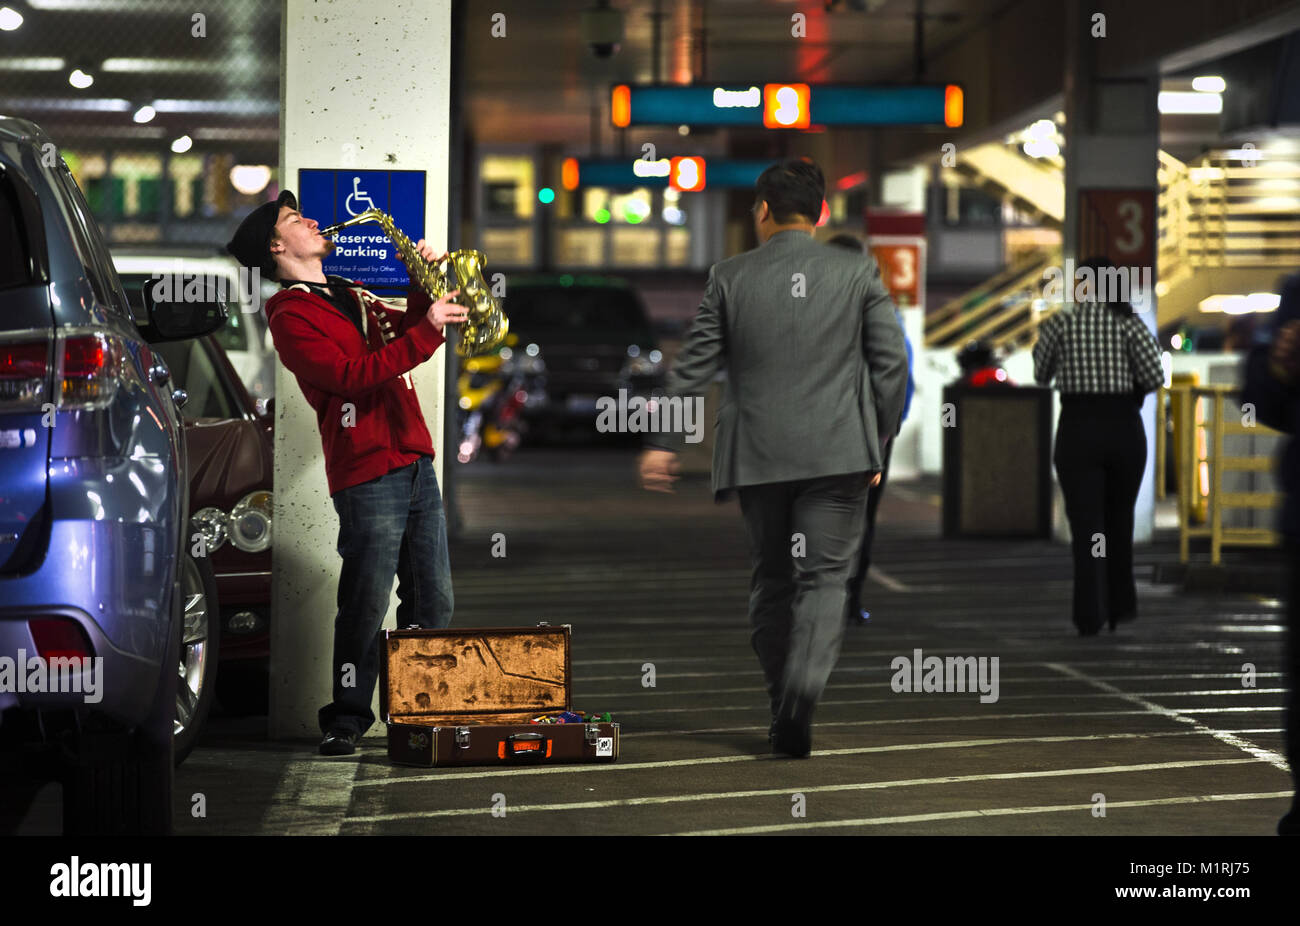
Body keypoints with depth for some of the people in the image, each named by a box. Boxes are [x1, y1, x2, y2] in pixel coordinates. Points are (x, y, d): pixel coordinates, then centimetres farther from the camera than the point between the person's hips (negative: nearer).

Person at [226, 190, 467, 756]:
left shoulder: (351, 296, 20)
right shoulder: (291, 316, -6)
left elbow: (405, 334, 25)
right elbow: (353, 375, -18)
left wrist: (422, 288, 7)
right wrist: (428, 330, -20)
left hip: (415, 460, 8)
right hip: (367, 475, -8)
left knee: (433, 605, 8)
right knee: (366, 608, -6)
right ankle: (346, 721, 3)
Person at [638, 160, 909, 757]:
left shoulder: (730, 277, 2)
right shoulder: (859, 274, 3)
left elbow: (694, 366, 2)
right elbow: (891, 363, 1)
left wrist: (664, 443, 8)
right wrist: (878, 440, 11)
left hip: (757, 455, 1)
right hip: (839, 451, -1)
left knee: (771, 579, 13)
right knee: (824, 577, -1)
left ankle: (783, 713, 16)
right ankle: (802, 692, -24)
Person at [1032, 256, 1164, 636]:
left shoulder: (1060, 323, -2)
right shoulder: (1128, 322, -2)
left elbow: (1041, 374, 10)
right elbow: (1155, 376, -9)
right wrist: (1130, 389, 11)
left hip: (1077, 428, -1)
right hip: (1124, 428, 1)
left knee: (1086, 523, -1)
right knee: (1119, 519, 17)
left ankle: (1091, 615, -11)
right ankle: (1121, 606, 24)